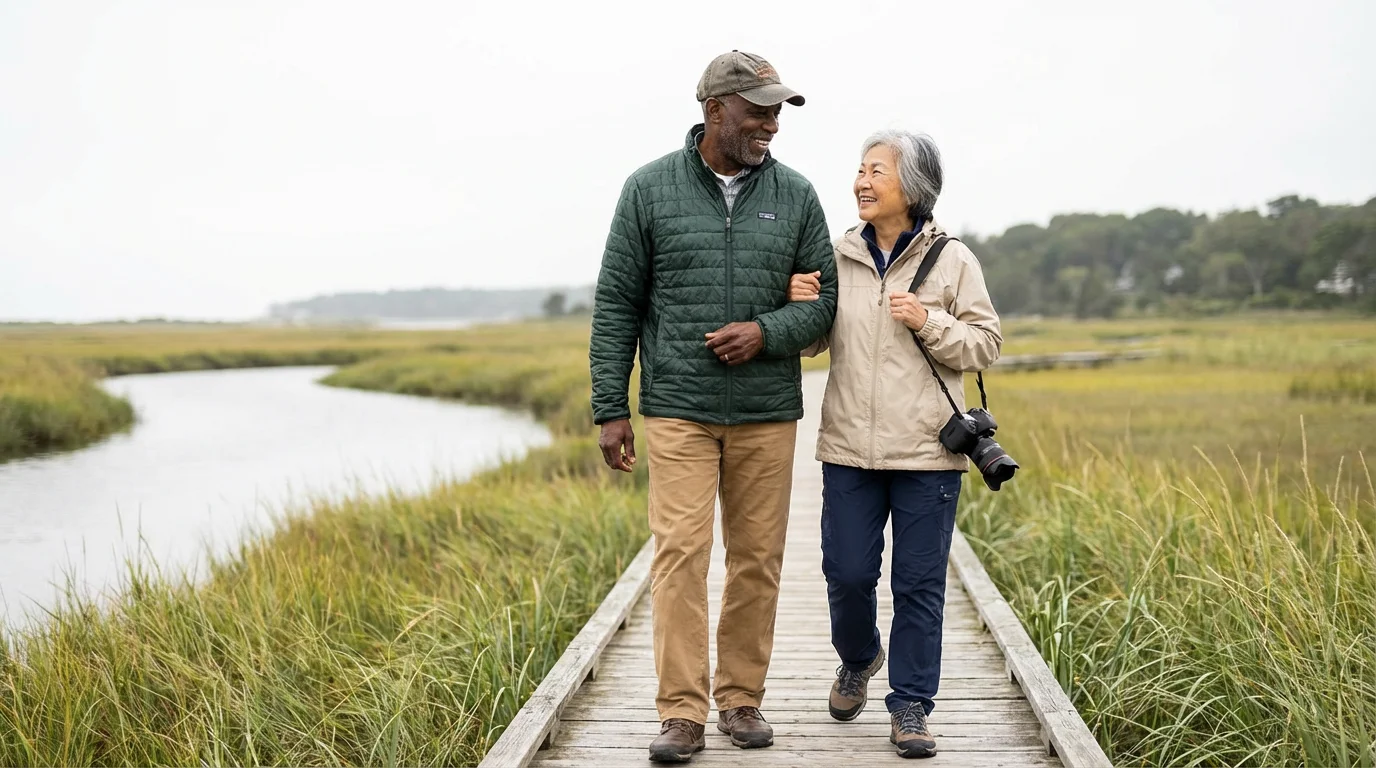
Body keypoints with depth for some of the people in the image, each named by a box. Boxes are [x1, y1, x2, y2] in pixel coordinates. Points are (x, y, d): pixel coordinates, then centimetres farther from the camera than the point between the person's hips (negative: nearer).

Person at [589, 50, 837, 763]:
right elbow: (616, 304, 2)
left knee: (757, 559, 6)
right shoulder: (649, 189, 0)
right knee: (679, 553, -7)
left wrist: (766, 332, -12)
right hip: (678, 411, -2)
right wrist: (610, 409, -2)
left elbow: (824, 296, 8)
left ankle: (741, 698, 19)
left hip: (767, 414, 2)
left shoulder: (795, 195, 5)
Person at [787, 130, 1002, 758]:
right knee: (847, 573, 6)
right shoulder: (838, 257, 5)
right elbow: (814, 343, 15)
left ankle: (910, 706, 16)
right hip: (850, 447, 2)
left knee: (920, 583, 4)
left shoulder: (951, 259, -2)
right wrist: (798, 306, -5)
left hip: (926, 451, -2)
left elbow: (985, 346, 1)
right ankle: (857, 658, 37)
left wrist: (928, 322, -14)